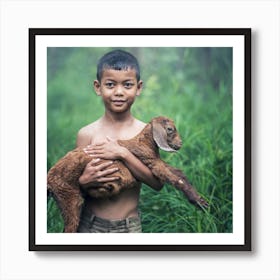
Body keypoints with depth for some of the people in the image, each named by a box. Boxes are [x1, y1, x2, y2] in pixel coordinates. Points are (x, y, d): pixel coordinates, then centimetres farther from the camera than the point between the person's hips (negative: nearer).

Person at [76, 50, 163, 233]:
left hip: (130, 226, 0)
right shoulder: (87, 134, -7)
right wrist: (84, 181, -23)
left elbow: (158, 182, -15)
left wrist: (122, 153, -22)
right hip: (91, 224, 0)